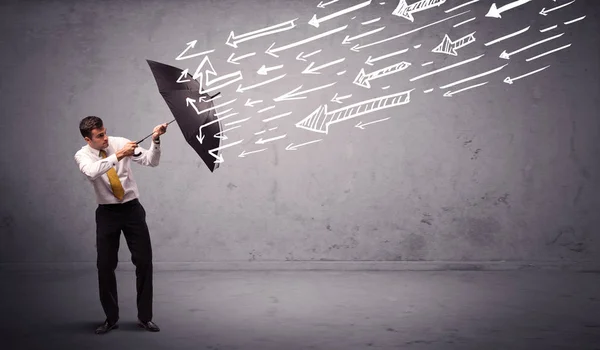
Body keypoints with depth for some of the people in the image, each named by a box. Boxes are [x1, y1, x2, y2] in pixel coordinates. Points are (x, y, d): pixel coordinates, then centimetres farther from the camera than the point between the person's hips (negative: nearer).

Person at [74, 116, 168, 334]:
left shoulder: (120, 143, -5)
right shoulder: (82, 155, -8)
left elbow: (151, 161, -10)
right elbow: (92, 172, -32)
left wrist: (155, 141, -27)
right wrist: (117, 156, -40)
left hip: (132, 209, 0)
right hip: (107, 213, 0)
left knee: (144, 262, -2)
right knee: (105, 265, 2)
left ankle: (145, 317, 10)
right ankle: (111, 318, 18)